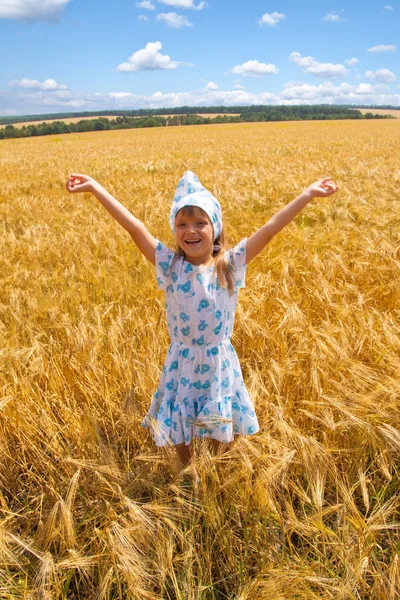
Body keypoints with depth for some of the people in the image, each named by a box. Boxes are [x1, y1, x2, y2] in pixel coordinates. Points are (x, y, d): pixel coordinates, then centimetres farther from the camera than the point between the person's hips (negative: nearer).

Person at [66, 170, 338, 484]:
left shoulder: (231, 263, -11)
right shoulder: (169, 265, -11)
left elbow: (270, 228, -15)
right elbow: (134, 226, -15)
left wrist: (308, 193, -16)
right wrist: (95, 187, -16)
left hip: (219, 361, 0)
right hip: (182, 362, 1)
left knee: (220, 429, 18)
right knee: (178, 423, 19)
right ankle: (188, 469, 51)